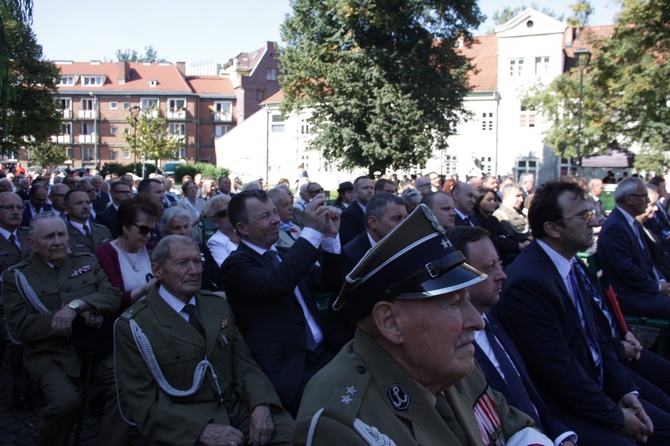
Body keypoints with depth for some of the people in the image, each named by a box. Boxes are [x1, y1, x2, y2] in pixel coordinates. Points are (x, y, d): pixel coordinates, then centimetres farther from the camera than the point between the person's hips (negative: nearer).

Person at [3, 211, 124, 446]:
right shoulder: (16, 276, 3)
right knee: (65, 401, -28)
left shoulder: (87, 262, 12)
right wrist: (81, 314, -14)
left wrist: (76, 305, -19)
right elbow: (20, 327, -6)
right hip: (50, 352, -2)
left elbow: (113, 295, 1)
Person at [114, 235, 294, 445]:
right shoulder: (134, 325, -5)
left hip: (239, 409, 4)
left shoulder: (218, 306, 11)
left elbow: (243, 363, 8)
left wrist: (260, 405, -12)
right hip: (186, 427, -4)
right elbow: (144, 401, -8)